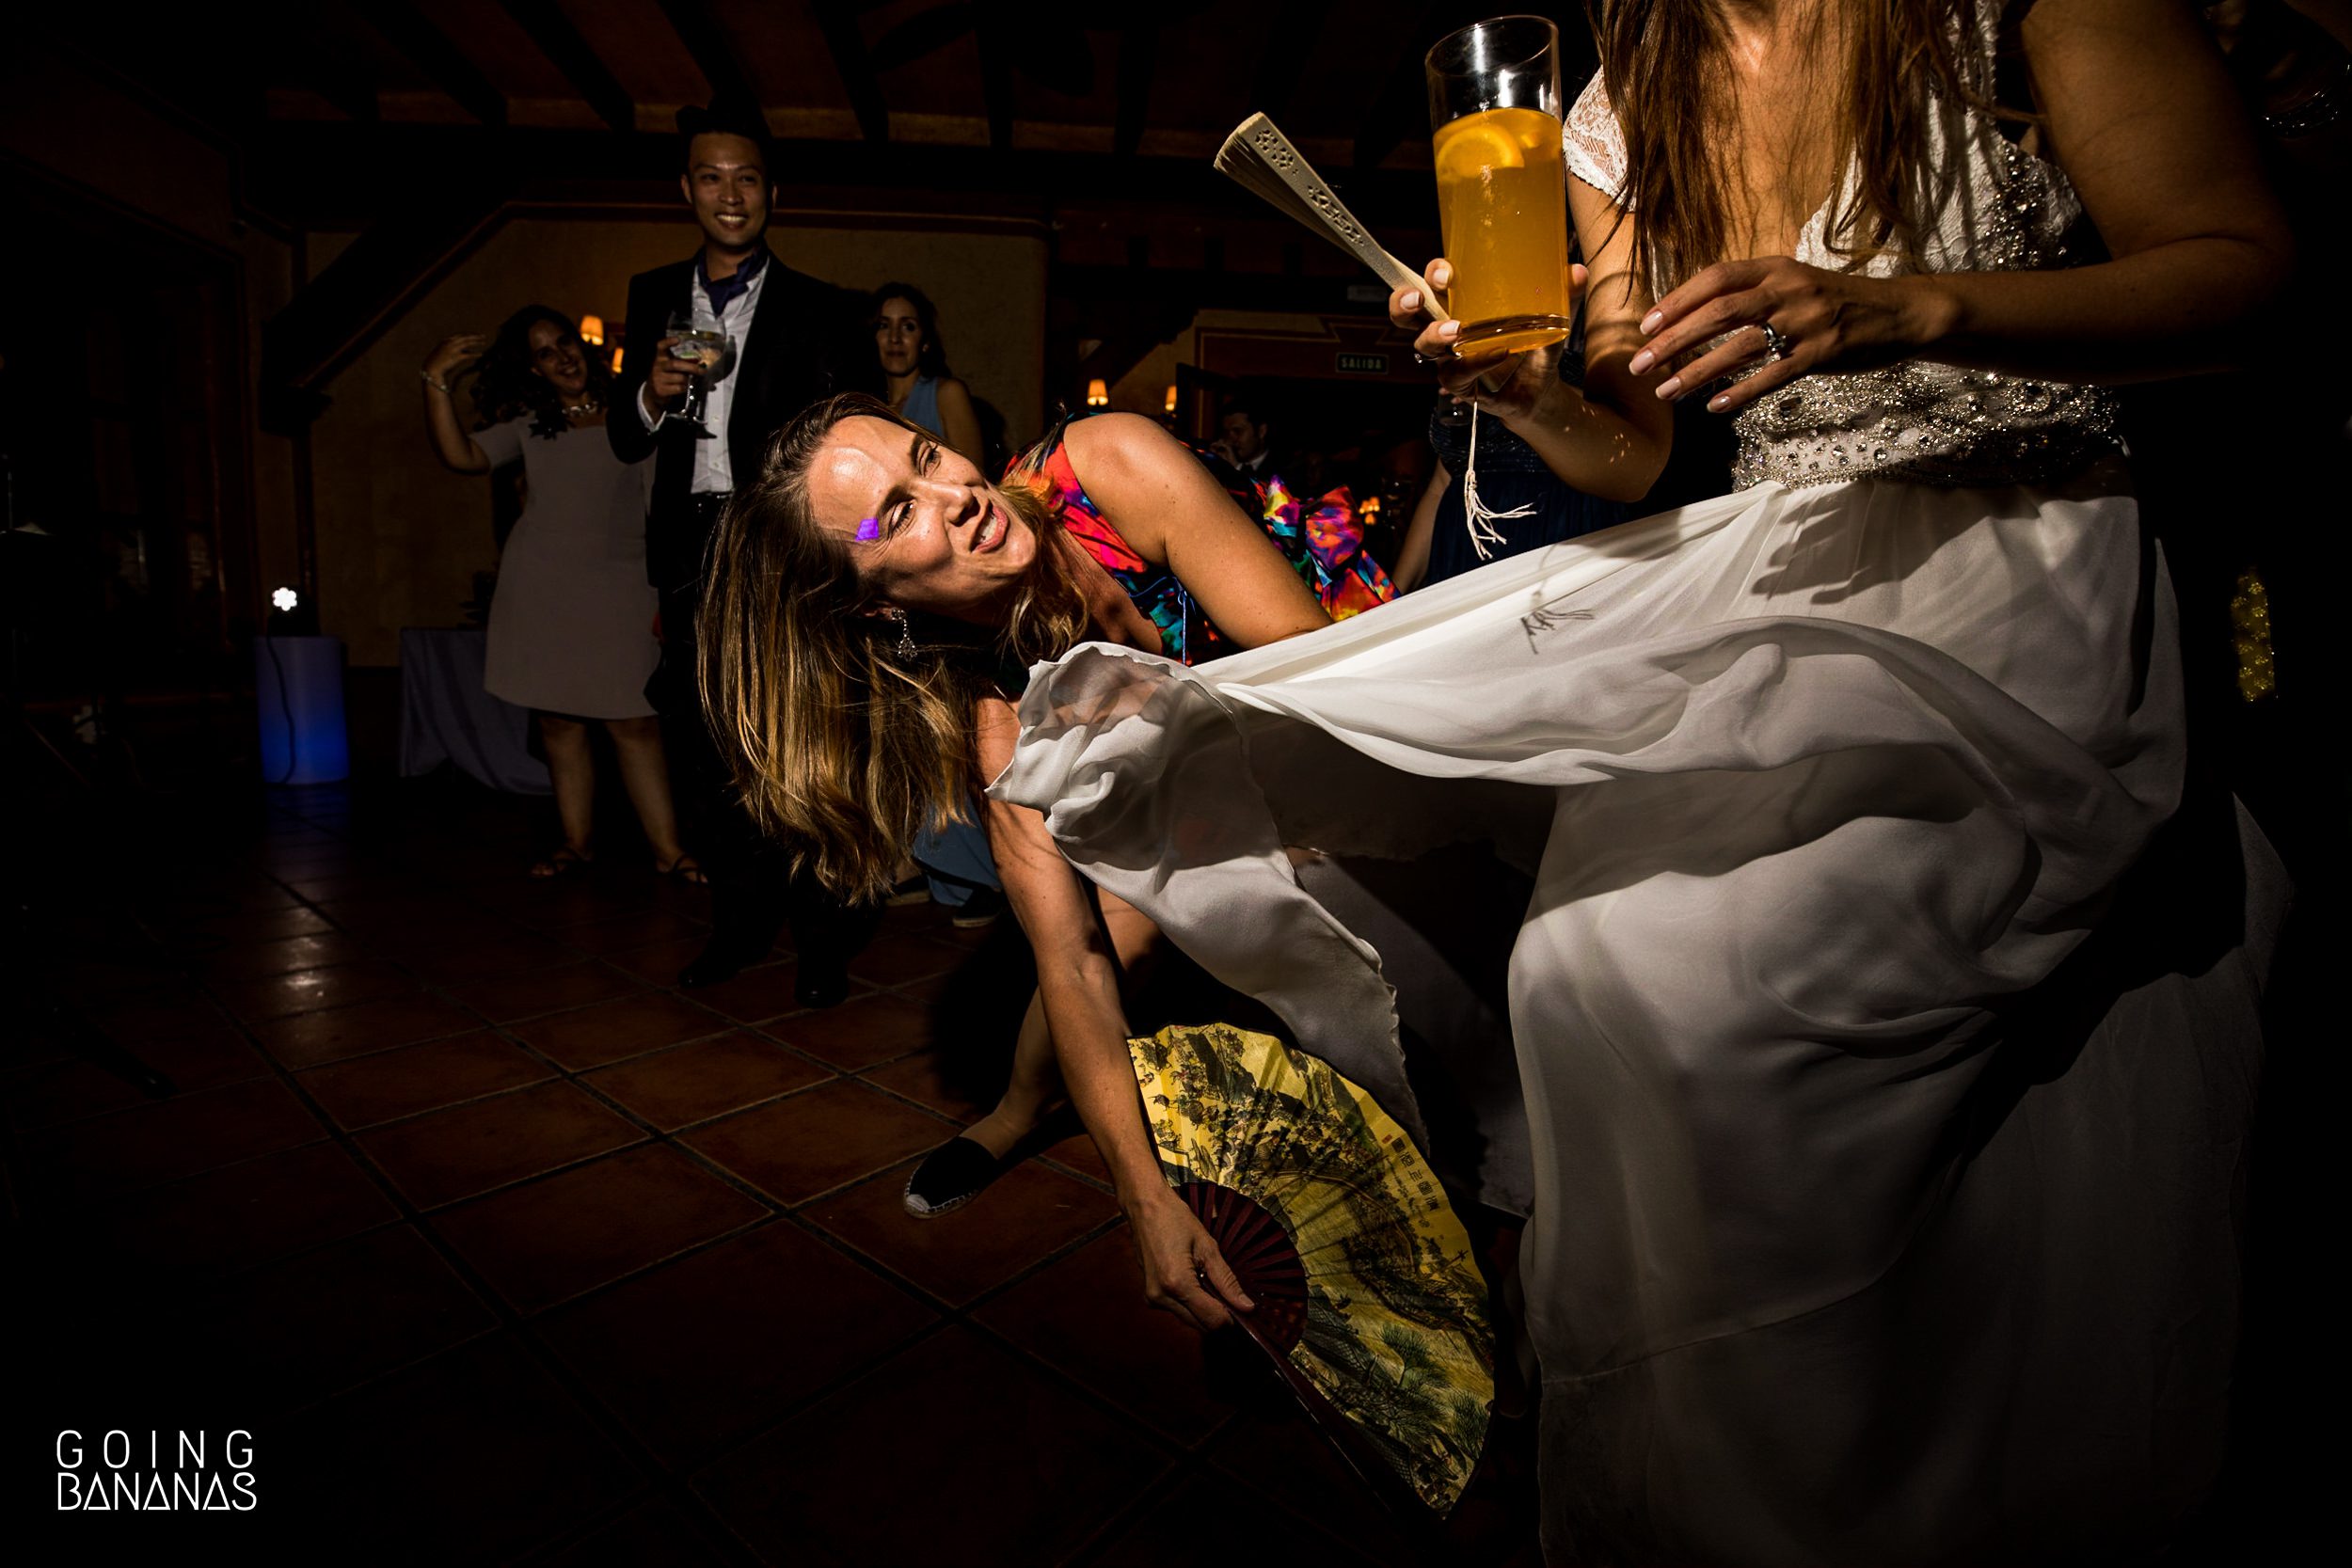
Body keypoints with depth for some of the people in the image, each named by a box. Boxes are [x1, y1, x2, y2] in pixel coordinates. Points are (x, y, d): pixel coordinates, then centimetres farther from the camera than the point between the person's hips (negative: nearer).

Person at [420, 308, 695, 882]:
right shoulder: (527, 426, 12)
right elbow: (460, 456, -1)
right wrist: (436, 379, -10)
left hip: (618, 583, -3)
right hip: (539, 587, 3)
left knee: (633, 722, -9)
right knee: (558, 721, 4)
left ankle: (668, 850, -7)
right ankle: (576, 843, 13)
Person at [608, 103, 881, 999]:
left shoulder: (822, 311, 5)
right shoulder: (654, 298, 16)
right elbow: (627, 442, 15)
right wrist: (652, 393, -7)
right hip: (692, 554, 4)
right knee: (703, 747, 7)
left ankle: (824, 941, 8)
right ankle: (740, 924, 22)